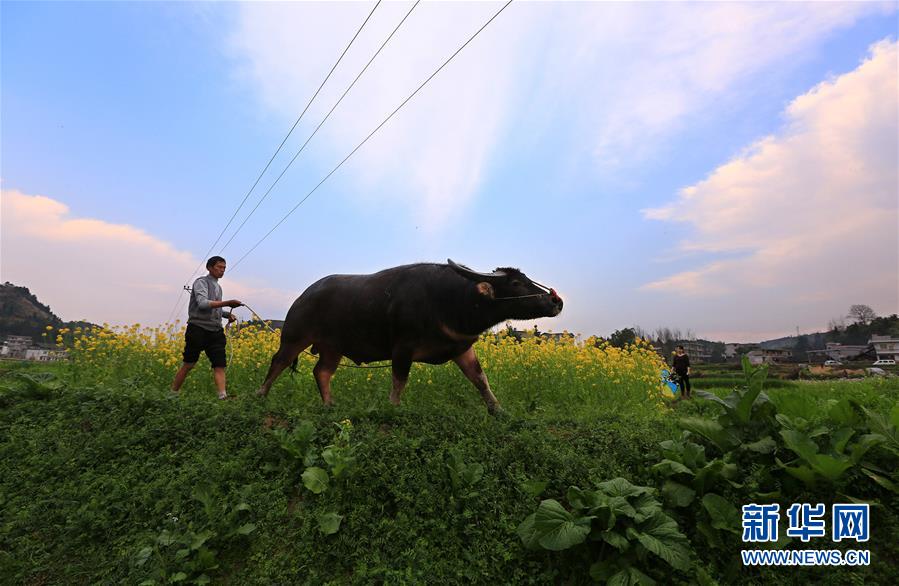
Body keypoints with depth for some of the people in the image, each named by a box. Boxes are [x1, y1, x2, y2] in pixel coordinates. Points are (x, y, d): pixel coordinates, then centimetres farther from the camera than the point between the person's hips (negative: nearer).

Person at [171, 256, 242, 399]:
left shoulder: (218, 287, 19)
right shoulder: (201, 282, -4)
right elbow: (203, 304, -21)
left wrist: (227, 315, 9)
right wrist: (227, 303, -29)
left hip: (216, 332, 6)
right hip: (198, 330, -6)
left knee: (220, 365, -6)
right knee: (188, 365, 4)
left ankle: (223, 396, -13)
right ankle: (172, 394, 21)